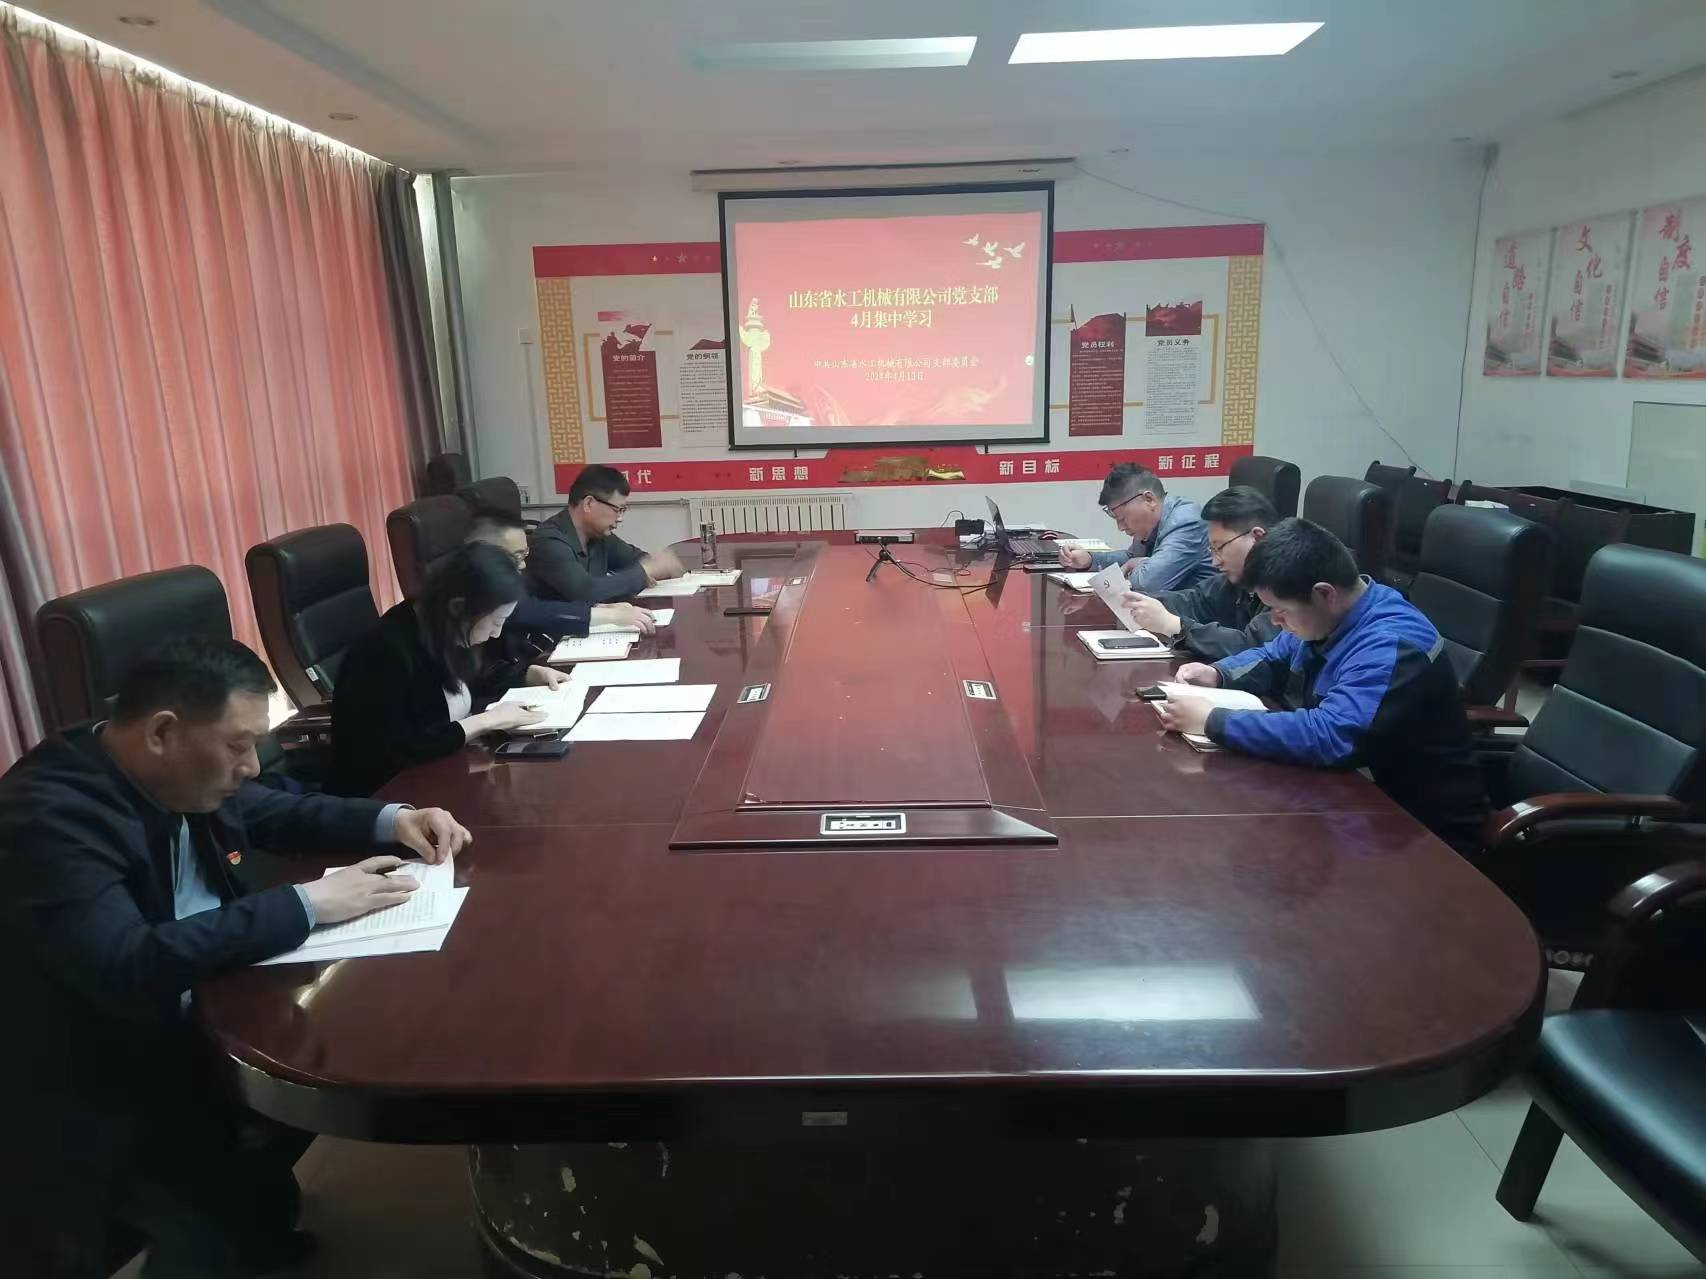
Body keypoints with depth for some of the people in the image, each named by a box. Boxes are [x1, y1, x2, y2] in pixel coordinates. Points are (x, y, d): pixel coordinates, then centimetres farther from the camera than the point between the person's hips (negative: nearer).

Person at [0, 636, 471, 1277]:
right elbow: (129, 968, -38)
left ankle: (255, 1205, 20)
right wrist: (307, 903, -32)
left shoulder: (181, 775, -3)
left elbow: (278, 811, 15)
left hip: (199, 1018, 8)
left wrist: (390, 820, -3)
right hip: (102, 1086, -8)